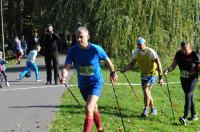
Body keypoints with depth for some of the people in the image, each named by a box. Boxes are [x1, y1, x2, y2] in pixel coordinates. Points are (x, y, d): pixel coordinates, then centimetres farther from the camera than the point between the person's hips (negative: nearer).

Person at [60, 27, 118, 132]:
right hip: (82, 84, 4)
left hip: (96, 82, -4)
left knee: (88, 109, -22)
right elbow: (67, 66, -19)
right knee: (93, 109, 22)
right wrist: (64, 76, -40)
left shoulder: (96, 49, -19)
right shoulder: (73, 51, -13)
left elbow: (107, 60, -2)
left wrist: (113, 73, 9)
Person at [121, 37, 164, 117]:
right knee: (147, 93, 8)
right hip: (143, 74, 6)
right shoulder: (136, 52, -6)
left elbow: (158, 64, -20)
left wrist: (161, 77, -24)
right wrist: (125, 69, -15)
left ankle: (146, 109, -16)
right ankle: (153, 109, 24)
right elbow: (132, 63, 4)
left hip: (152, 74, -6)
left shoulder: (151, 52, -21)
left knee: (146, 89, -23)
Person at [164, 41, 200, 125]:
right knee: (190, 96, 15)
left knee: (188, 96, -16)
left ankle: (184, 118, -22)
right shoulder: (179, 54, -1)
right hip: (183, 79, 6)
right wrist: (168, 70, -22)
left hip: (192, 79, -6)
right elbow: (173, 65, -4)